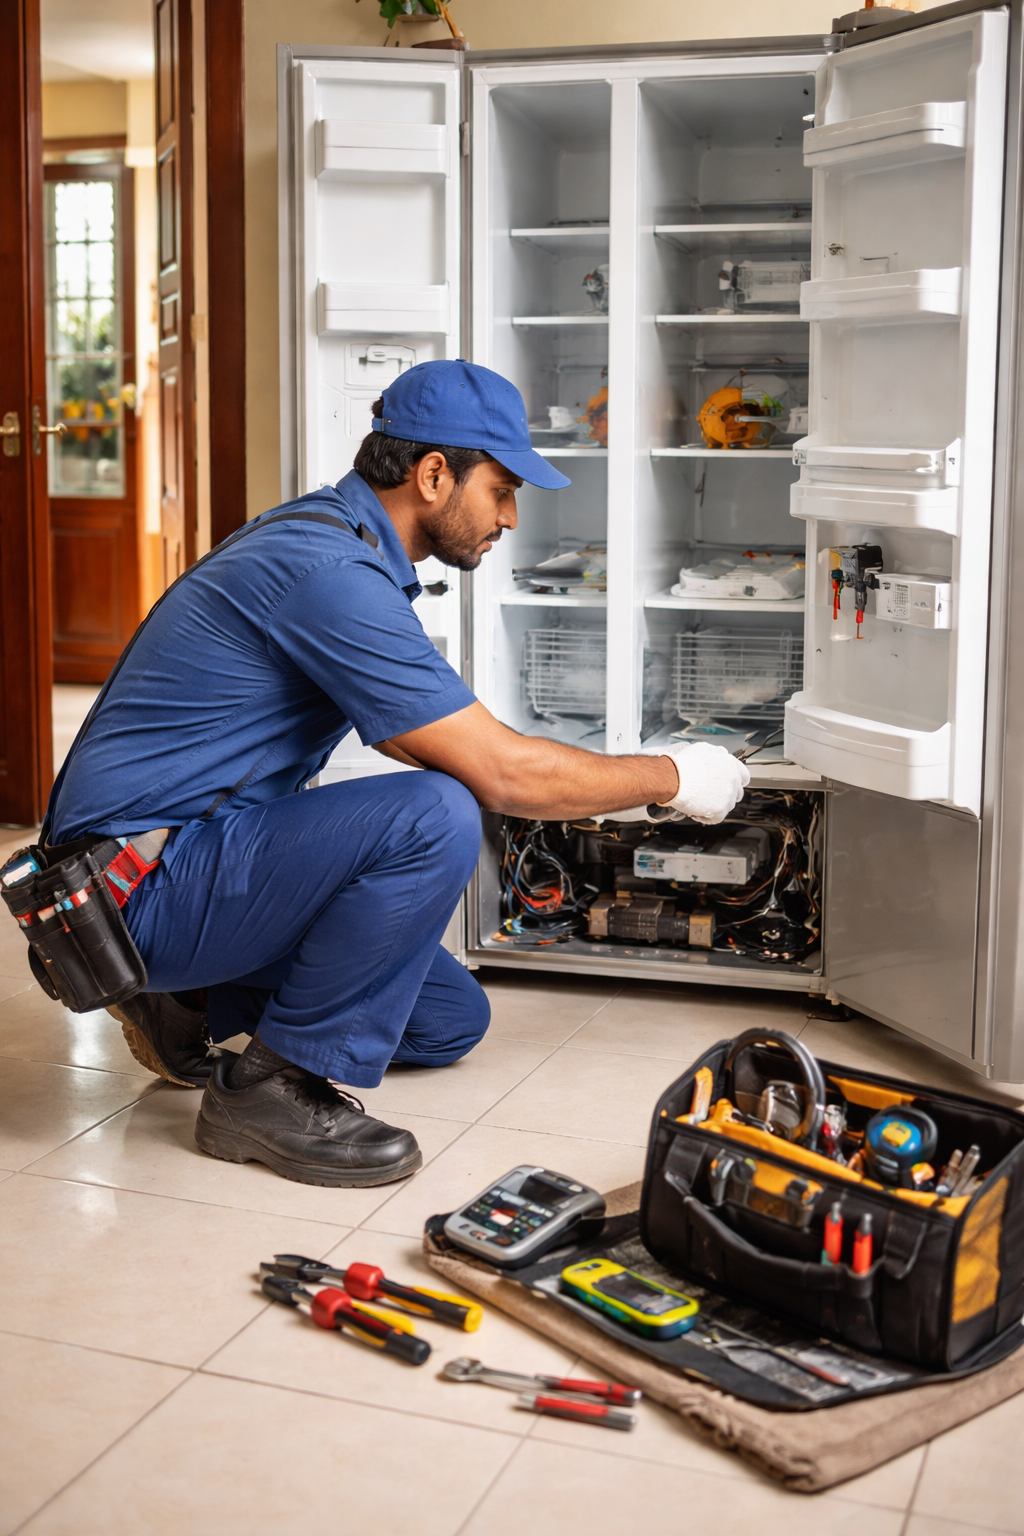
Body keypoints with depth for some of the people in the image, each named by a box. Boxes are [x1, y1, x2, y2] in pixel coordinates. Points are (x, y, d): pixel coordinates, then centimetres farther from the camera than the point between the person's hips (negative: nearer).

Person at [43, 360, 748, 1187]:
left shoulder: (325, 535, 9)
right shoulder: (331, 571, -23)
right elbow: (501, 773, -23)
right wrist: (673, 780, -10)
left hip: (199, 849, 10)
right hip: (143, 886, -10)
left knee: (451, 1021, 11)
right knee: (435, 819, -29)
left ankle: (195, 1005, 17)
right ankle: (276, 1085, -14)